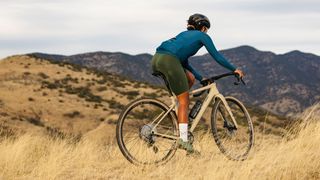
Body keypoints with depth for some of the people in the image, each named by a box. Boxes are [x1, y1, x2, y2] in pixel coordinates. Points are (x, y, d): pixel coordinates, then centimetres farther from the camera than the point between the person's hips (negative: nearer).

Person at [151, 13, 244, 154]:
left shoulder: (185, 34, 35)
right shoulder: (202, 36, 16)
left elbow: (184, 63, 35)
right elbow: (217, 56, 15)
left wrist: (201, 78, 38)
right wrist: (234, 69, 25)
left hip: (156, 59, 7)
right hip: (169, 60, -7)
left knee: (190, 78, 25)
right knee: (184, 101, -1)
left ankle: (177, 111, 18)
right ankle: (183, 140, -5)